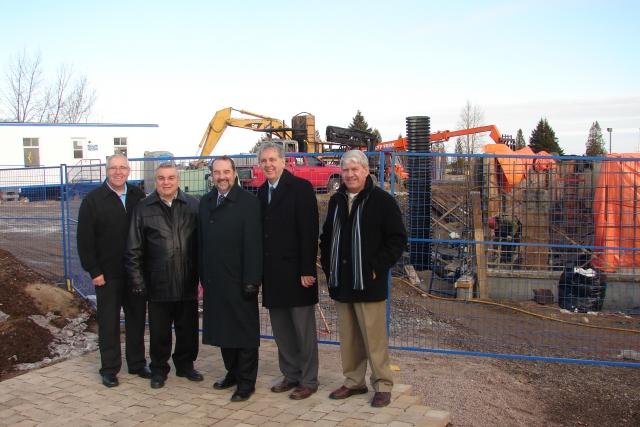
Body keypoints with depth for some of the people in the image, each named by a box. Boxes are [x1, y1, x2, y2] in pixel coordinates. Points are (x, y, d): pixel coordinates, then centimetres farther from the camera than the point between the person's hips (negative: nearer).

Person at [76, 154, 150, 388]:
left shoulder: (139, 197, 4)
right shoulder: (93, 199, -4)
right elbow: (84, 239, -6)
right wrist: (93, 271, -10)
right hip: (108, 274, -3)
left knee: (137, 319, 11)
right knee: (108, 323, 7)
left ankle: (137, 364, 25)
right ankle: (109, 369, 19)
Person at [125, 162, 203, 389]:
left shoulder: (193, 205, 4)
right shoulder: (143, 208, 3)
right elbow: (134, 249, 3)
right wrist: (137, 279, -1)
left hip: (187, 282, 1)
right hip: (158, 283, -1)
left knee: (188, 327, 11)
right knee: (159, 330, 9)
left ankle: (185, 364, 30)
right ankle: (159, 369, 26)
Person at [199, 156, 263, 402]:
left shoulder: (248, 202, -9)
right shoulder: (206, 202, 10)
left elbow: (253, 244, -13)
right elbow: (201, 241, 10)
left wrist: (251, 280, -17)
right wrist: (203, 275, 7)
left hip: (239, 281, -6)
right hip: (214, 280, 6)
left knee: (245, 333, 5)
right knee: (222, 330, 15)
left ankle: (246, 383, 16)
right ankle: (232, 373, 31)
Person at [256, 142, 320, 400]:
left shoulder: (300, 187, -9)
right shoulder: (262, 191, 12)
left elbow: (309, 231, -14)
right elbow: (263, 230, 12)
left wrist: (307, 270, -18)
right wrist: (261, 270, 7)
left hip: (295, 271, -7)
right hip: (272, 273, 7)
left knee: (304, 329, 4)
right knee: (281, 330, 14)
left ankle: (308, 380, 16)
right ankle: (291, 375, 28)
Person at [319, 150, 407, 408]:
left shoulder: (382, 200, -6)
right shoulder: (336, 201, 13)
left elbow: (398, 239, -8)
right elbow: (326, 237, 21)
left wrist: (377, 267, -13)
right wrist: (328, 267, 10)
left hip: (369, 283, -6)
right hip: (341, 283, 6)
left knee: (374, 338, -1)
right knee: (348, 337, 13)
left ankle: (382, 385, 12)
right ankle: (354, 381, 25)